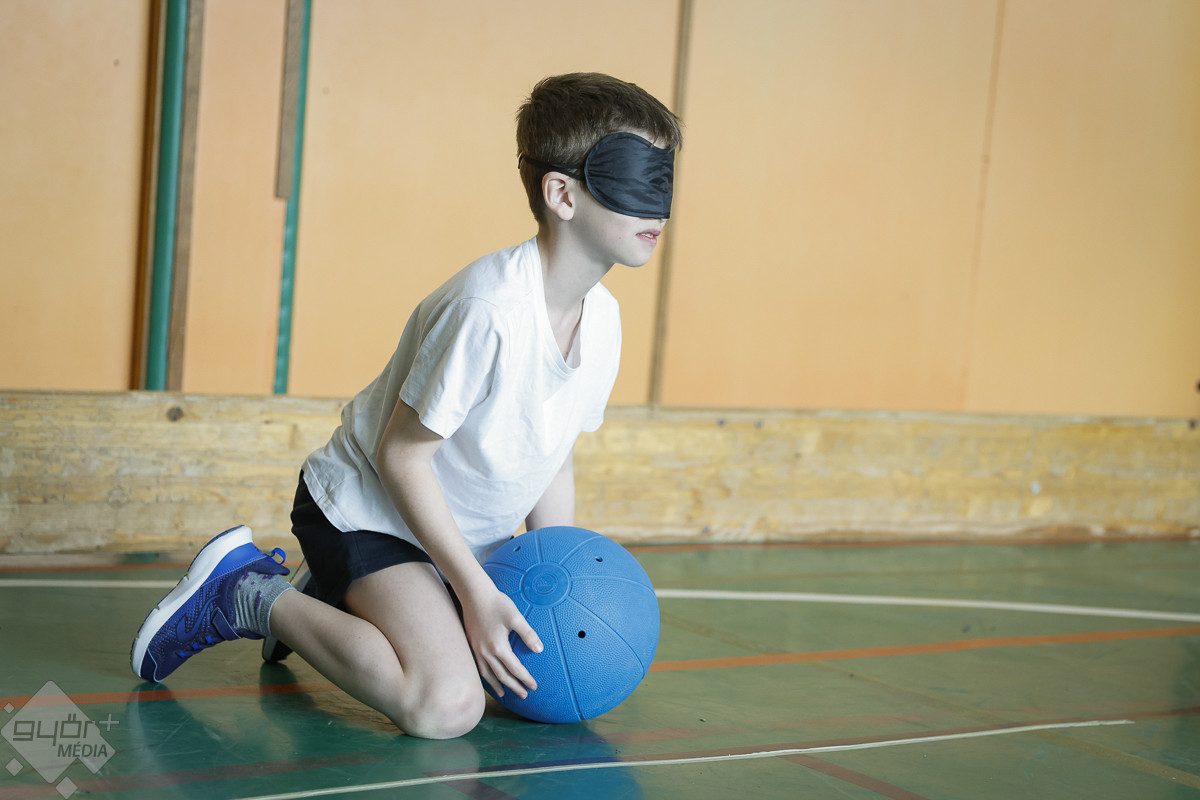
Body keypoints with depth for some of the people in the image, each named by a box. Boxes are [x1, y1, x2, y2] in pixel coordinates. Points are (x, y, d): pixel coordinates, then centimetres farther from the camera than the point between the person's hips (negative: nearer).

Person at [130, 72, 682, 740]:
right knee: (446, 705, -25)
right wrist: (476, 591, -22)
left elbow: (555, 460, 8)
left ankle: (336, 598, 21)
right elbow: (402, 455, -24)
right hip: (365, 512, -9)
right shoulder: (489, 308, -30)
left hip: (463, 534, 9)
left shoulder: (604, 318, -3)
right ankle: (251, 597, -6)